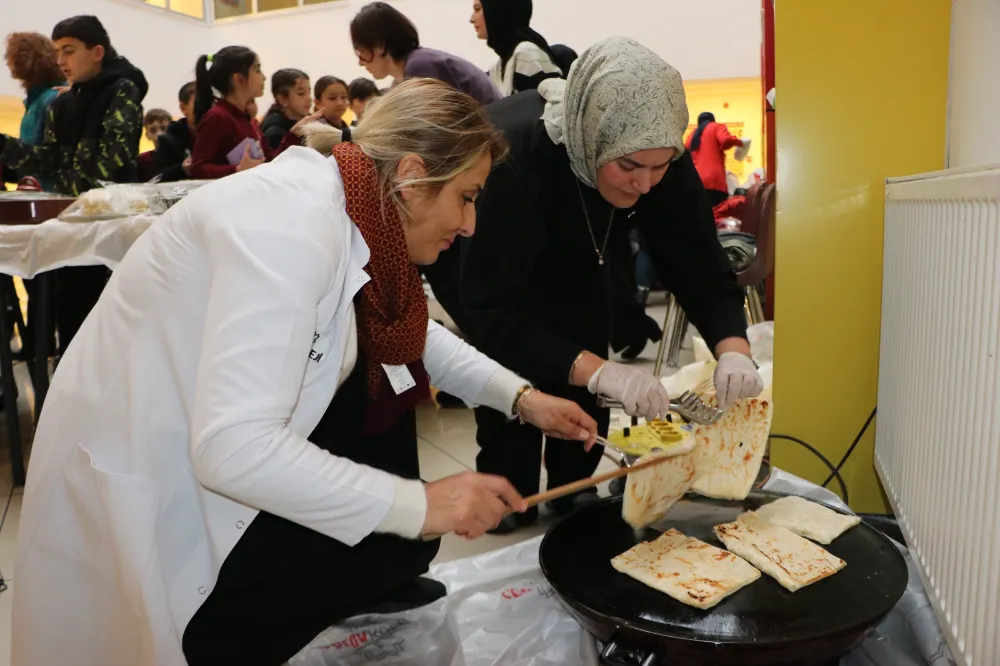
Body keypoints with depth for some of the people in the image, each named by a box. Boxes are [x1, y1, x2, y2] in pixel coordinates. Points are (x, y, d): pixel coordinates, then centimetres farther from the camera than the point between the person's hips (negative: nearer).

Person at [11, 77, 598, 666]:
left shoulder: (349, 210, -2)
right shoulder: (291, 223, -29)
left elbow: (413, 332, 14)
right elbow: (231, 449, -35)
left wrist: (519, 396, 5)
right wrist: (415, 505, -28)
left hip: (222, 442, 8)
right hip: (136, 486, -8)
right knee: (396, 543, -10)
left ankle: (359, 591, 24)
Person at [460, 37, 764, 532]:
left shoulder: (660, 159, -27)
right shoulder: (514, 153, -42)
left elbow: (700, 268, -23)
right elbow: (490, 310, -43)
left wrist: (733, 350, -42)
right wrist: (599, 371, -54)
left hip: (576, 265, 4)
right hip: (488, 269, -3)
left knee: (583, 396, 1)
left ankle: (574, 503, 25)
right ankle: (508, 511, 11)